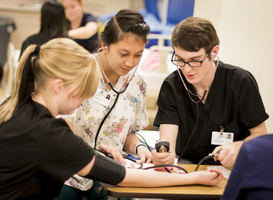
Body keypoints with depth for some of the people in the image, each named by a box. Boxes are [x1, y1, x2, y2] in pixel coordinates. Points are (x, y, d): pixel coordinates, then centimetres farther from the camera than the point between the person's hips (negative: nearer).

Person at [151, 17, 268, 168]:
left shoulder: (240, 82, -13)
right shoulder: (171, 86, -8)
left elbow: (260, 134, -3)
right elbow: (167, 140, -15)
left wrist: (238, 147, -24)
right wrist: (163, 154, -39)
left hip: (231, 168, -1)